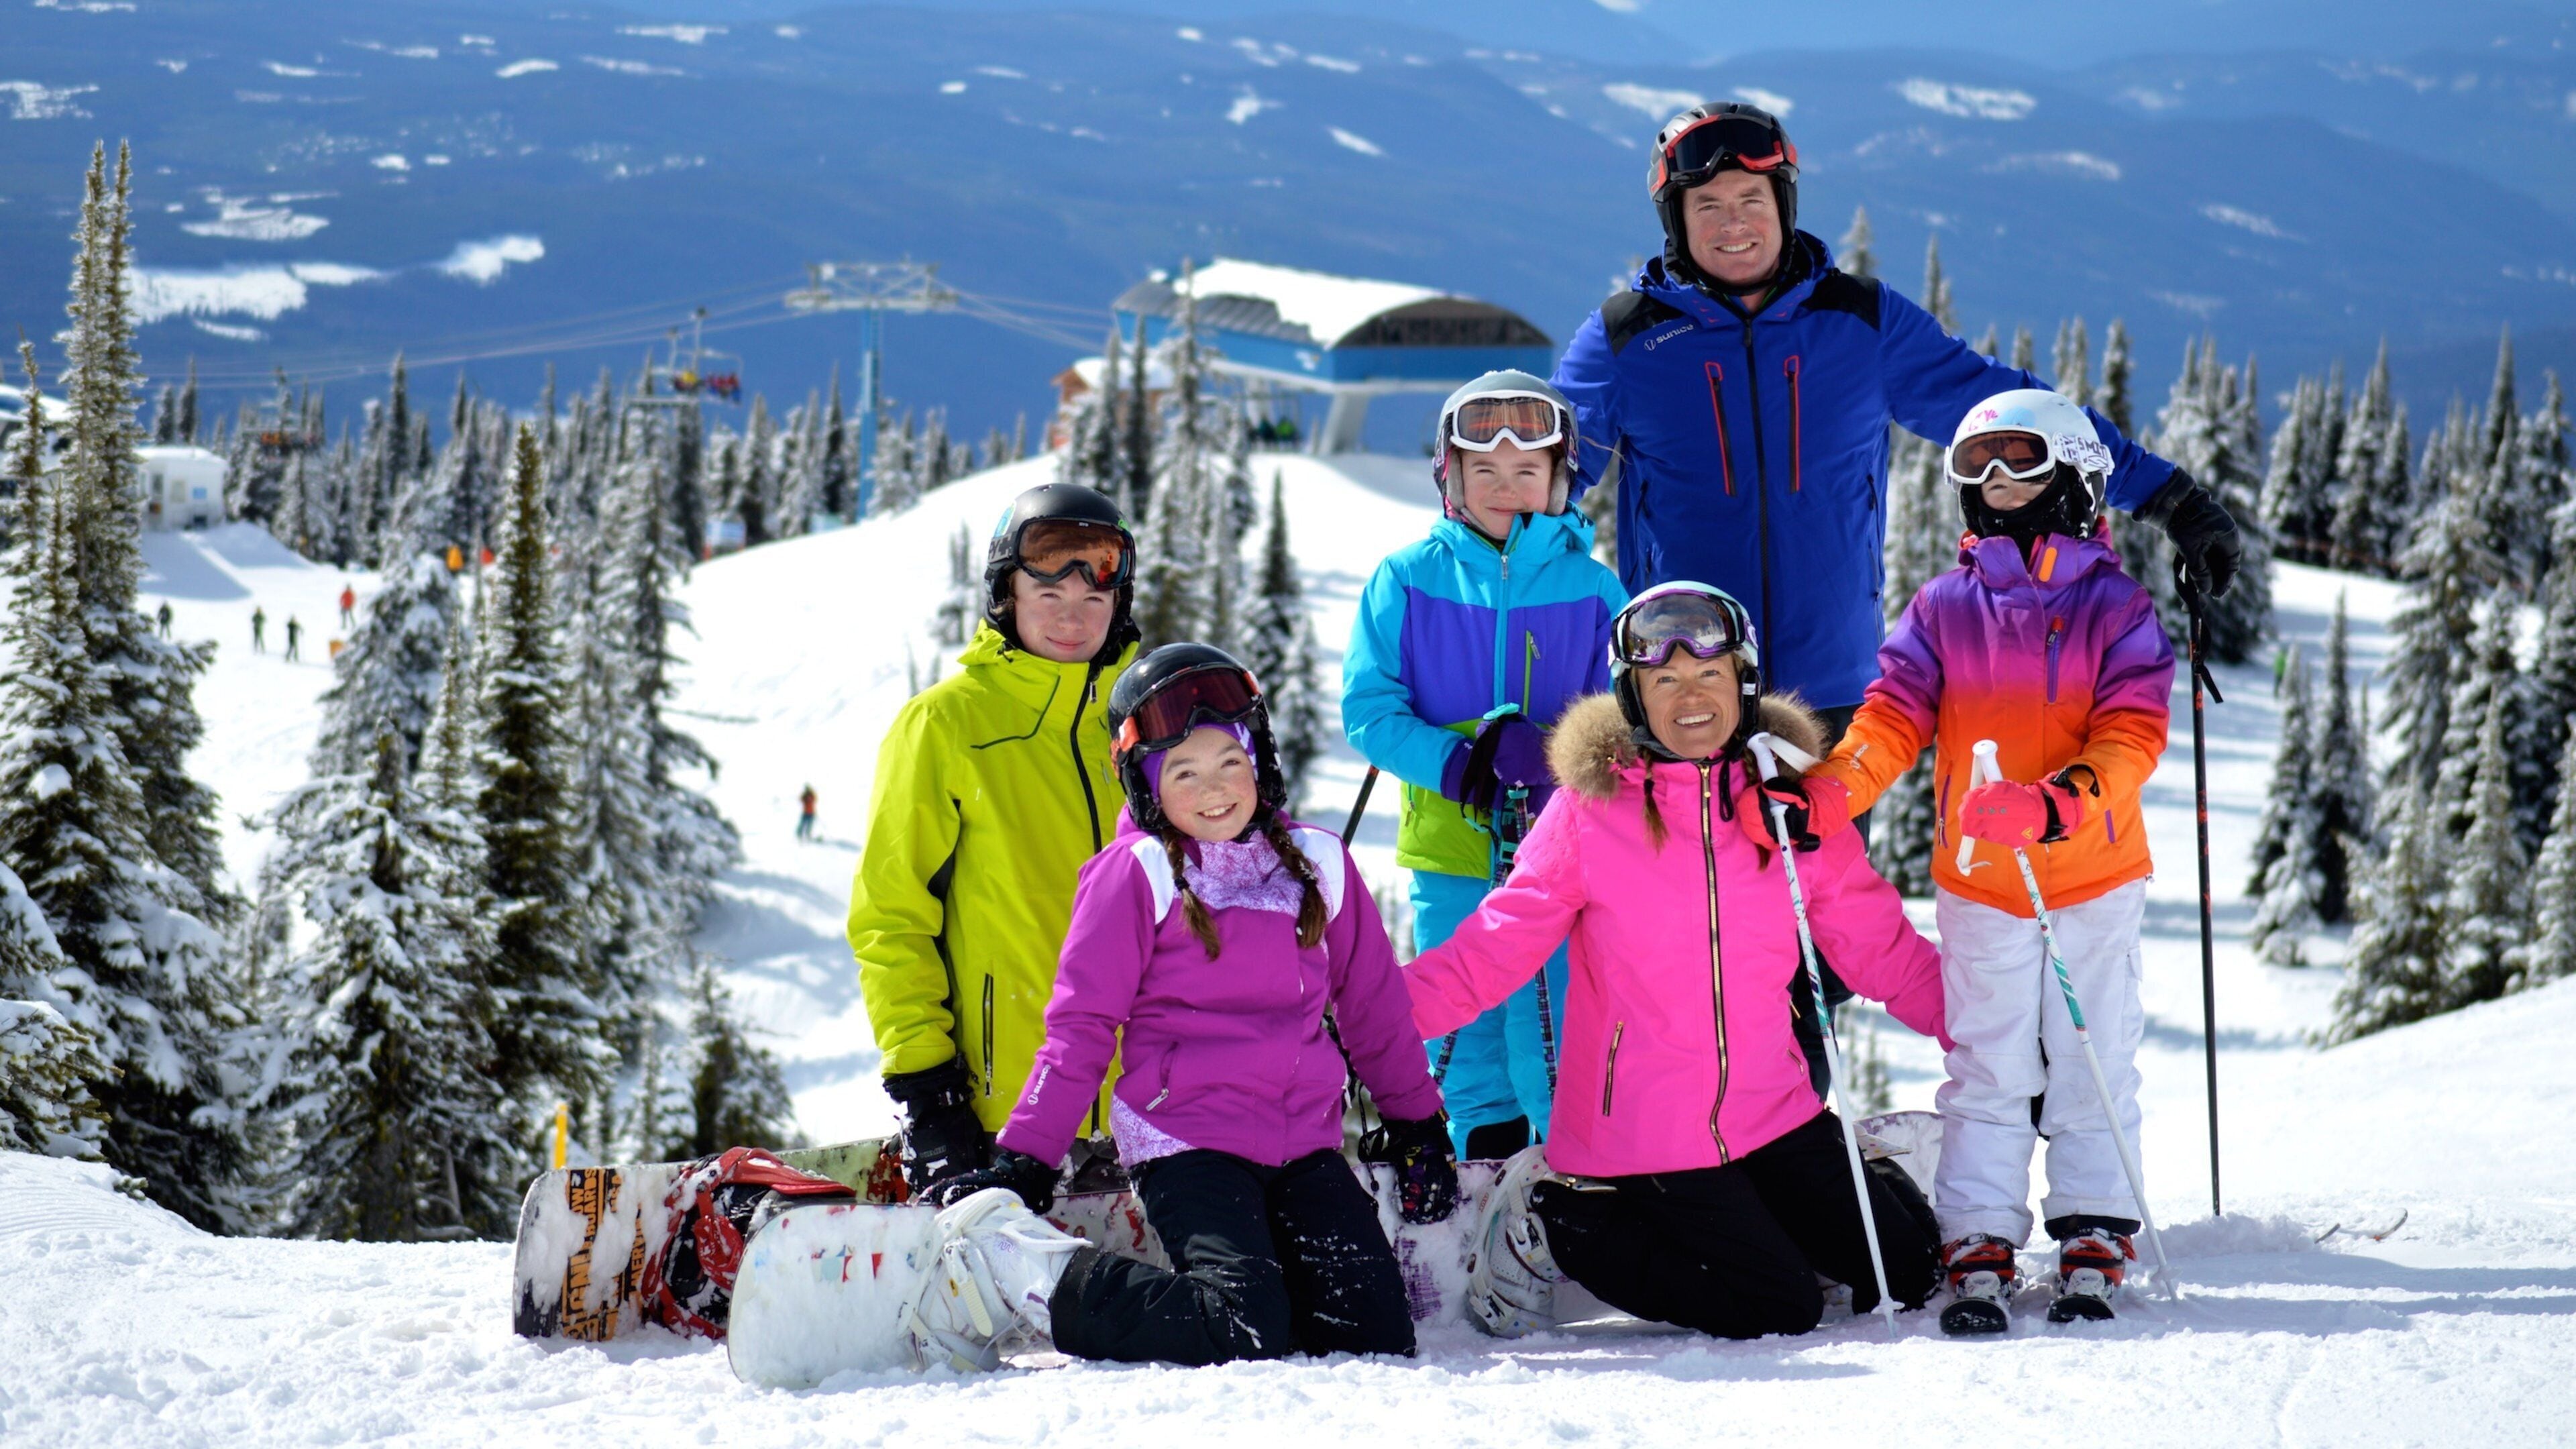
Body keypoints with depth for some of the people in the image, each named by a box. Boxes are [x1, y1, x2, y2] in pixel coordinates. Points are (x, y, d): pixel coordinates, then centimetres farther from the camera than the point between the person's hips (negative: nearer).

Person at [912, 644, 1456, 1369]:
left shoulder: (1317, 863, 10)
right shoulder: (1134, 877, -3)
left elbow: (1374, 1004, 21)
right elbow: (1080, 1026, -2)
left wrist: (1419, 1124, 23)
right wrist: (1023, 1160, -7)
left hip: (1306, 1143, 5)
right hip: (1186, 1141, -5)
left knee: (1379, 1336, -6)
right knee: (1243, 1331, -23)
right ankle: (1040, 1282, -6)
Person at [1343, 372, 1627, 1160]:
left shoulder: (1591, 589, 3)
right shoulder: (1406, 581, 3)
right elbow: (1369, 709, -1)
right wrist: (1457, 762, -16)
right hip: (1450, 852, 1)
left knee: (1550, 1051, -5)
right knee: (1463, 1047, 8)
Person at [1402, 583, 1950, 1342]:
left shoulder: (1797, 803, 1)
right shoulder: (1589, 808, -8)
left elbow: (1885, 950, 8)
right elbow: (1492, 950, -8)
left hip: (1772, 1110, 5)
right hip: (1643, 1130, -5)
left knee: (1910, 1271, 5)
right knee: (1781, 1309, -10)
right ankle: (1555, 1223, 7)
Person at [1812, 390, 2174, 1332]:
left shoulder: (2118, 609, 1)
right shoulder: (1943, 608, 8)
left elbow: (2131, 737, -10)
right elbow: (1893, 718, 1)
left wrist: (2054, 805, -28)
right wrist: (1826, 793, -19)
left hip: (2094, 877, -1)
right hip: (1977, 883, 1)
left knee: (2092, 1069, 3)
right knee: (1987, 1075, 0)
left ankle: (2093, 1246, 9)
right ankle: (1977, 1251, 0)